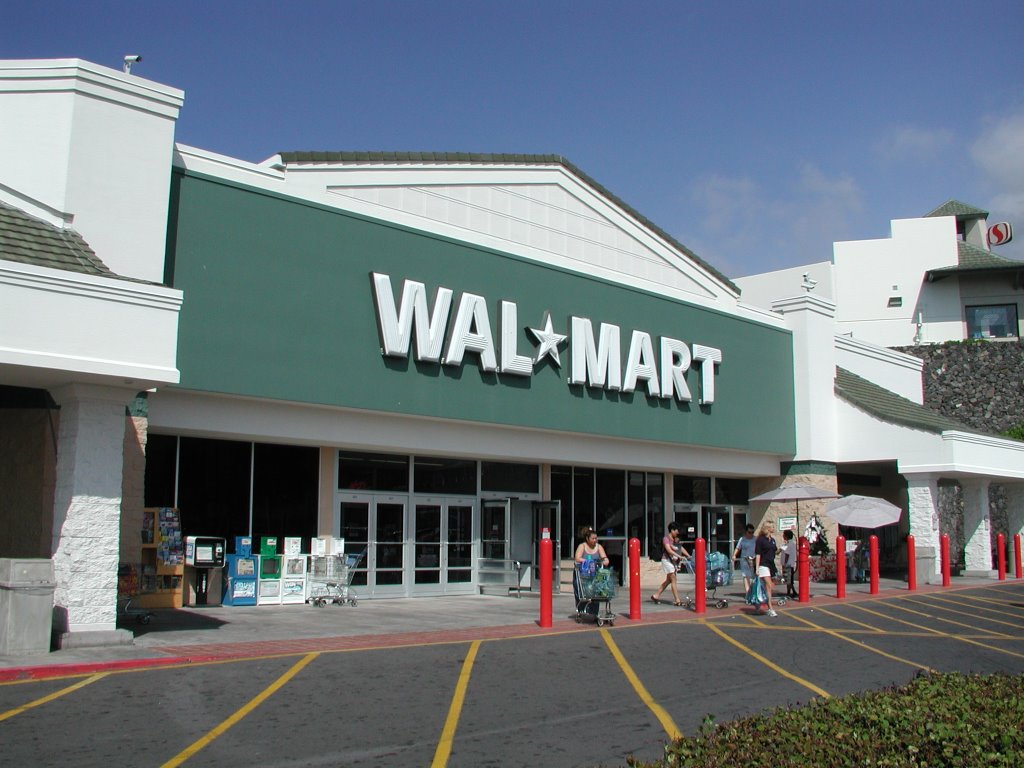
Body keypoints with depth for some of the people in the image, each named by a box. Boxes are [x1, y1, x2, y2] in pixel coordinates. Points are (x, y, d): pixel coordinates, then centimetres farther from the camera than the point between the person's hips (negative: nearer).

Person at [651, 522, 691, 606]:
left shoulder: (676, 539, 14)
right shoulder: (666, 539, -12)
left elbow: (681, 548, 8)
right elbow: (669, 550, -24)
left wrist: (689, 556, -5)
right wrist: (679, 556, -32)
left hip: (674, 561, 9)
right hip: (667, 560, -9)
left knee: (668, 580, 12)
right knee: (673, 579, -11)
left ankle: (656, 596, 21)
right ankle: (677, 600, -11)